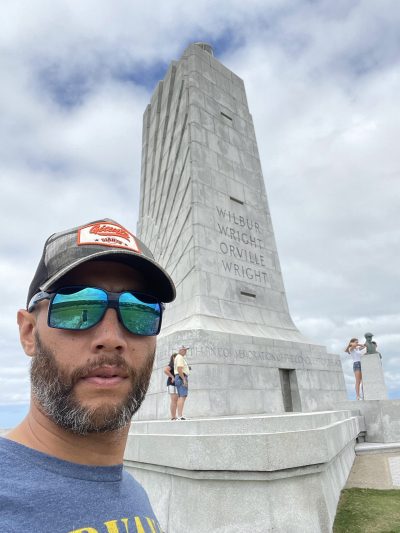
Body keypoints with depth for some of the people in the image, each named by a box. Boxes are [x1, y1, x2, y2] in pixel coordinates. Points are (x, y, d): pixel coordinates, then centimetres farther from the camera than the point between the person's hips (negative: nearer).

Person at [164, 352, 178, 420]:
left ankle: (174, 416, 8)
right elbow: (165, 370, -26)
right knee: (173, 401, -11)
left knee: (176, 401, 6)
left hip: (176, 385, 9)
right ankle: (173, 417, -11)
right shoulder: (171, 365, -8)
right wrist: (172, 377, -22)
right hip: (172, 384, -9)